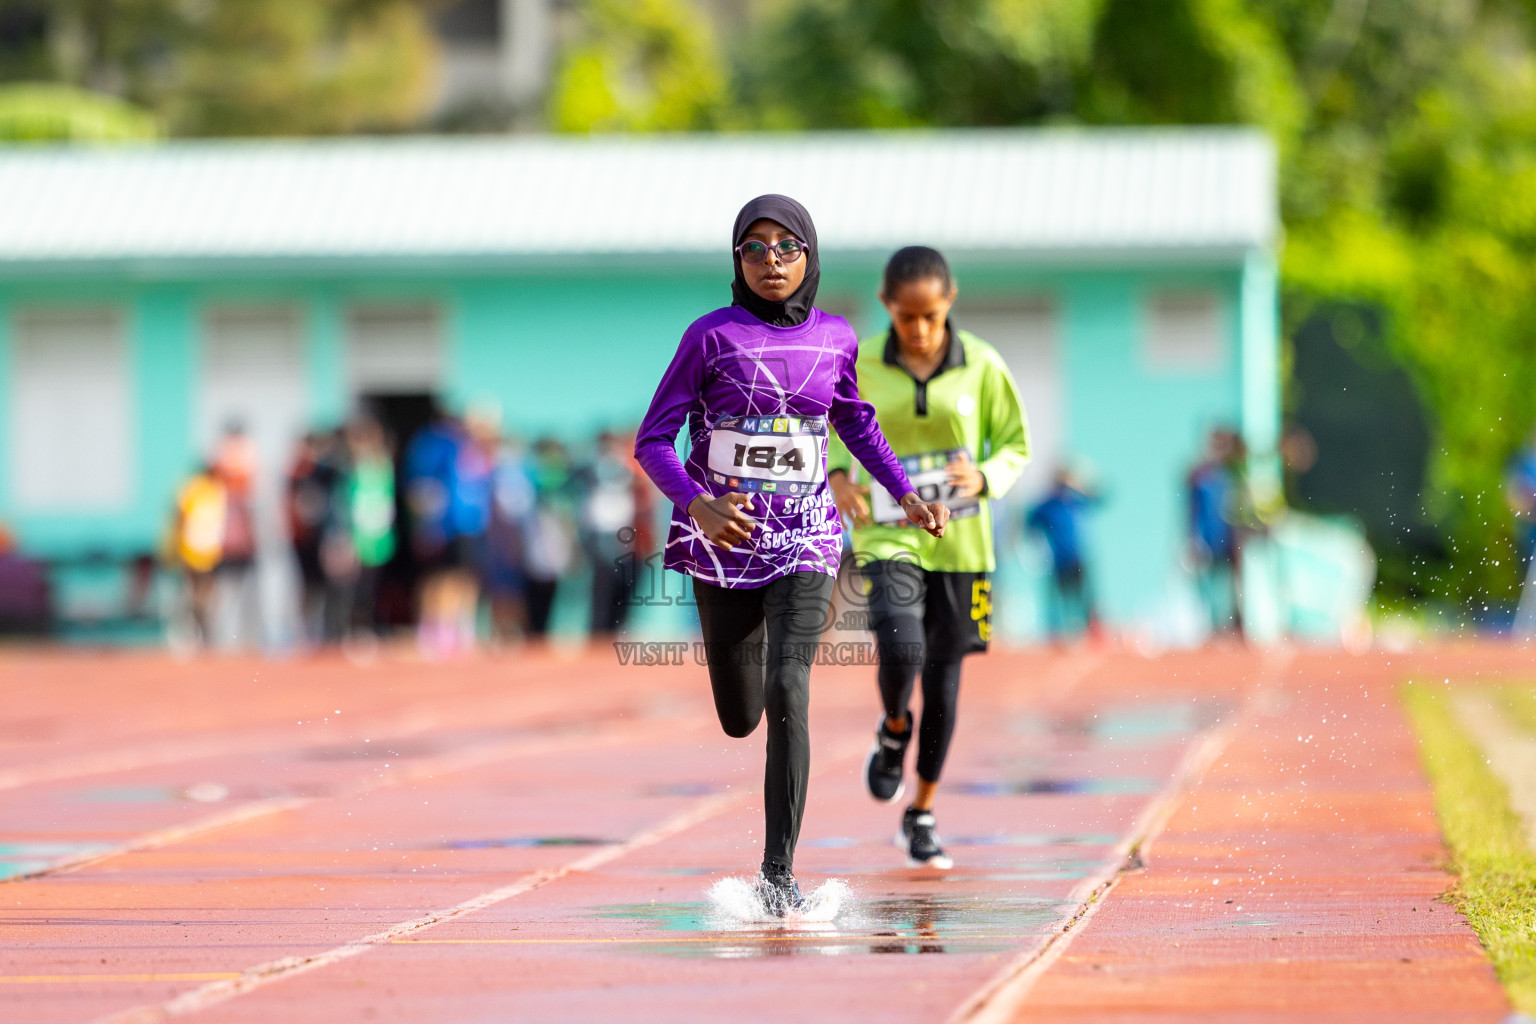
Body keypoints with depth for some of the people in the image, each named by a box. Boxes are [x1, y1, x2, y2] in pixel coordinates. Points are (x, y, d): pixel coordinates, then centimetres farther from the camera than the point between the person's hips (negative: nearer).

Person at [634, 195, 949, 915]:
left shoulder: (835, 338, 3)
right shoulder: (712, 336, -7)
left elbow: (856, 423, 23)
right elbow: (653, 440, -8)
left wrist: (906, 494, 14)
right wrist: (696, 504, -25)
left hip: (804, 541, 0)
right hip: (724, 538, 0)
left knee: (787, 693, -19)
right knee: (739, 718, 10)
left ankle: (779, 874, -16)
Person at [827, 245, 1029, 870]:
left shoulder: (982, 367, -5)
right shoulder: (859, 365, -5)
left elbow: (1016, 446, 4)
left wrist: (983, 479, -17)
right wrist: (837, 476, -5)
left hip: (959, 539, 1)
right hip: (887, 533, -1)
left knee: (943, 672, 8)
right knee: (900, 651, -24)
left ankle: (923, 813, 25)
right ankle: (894, 730, 13)